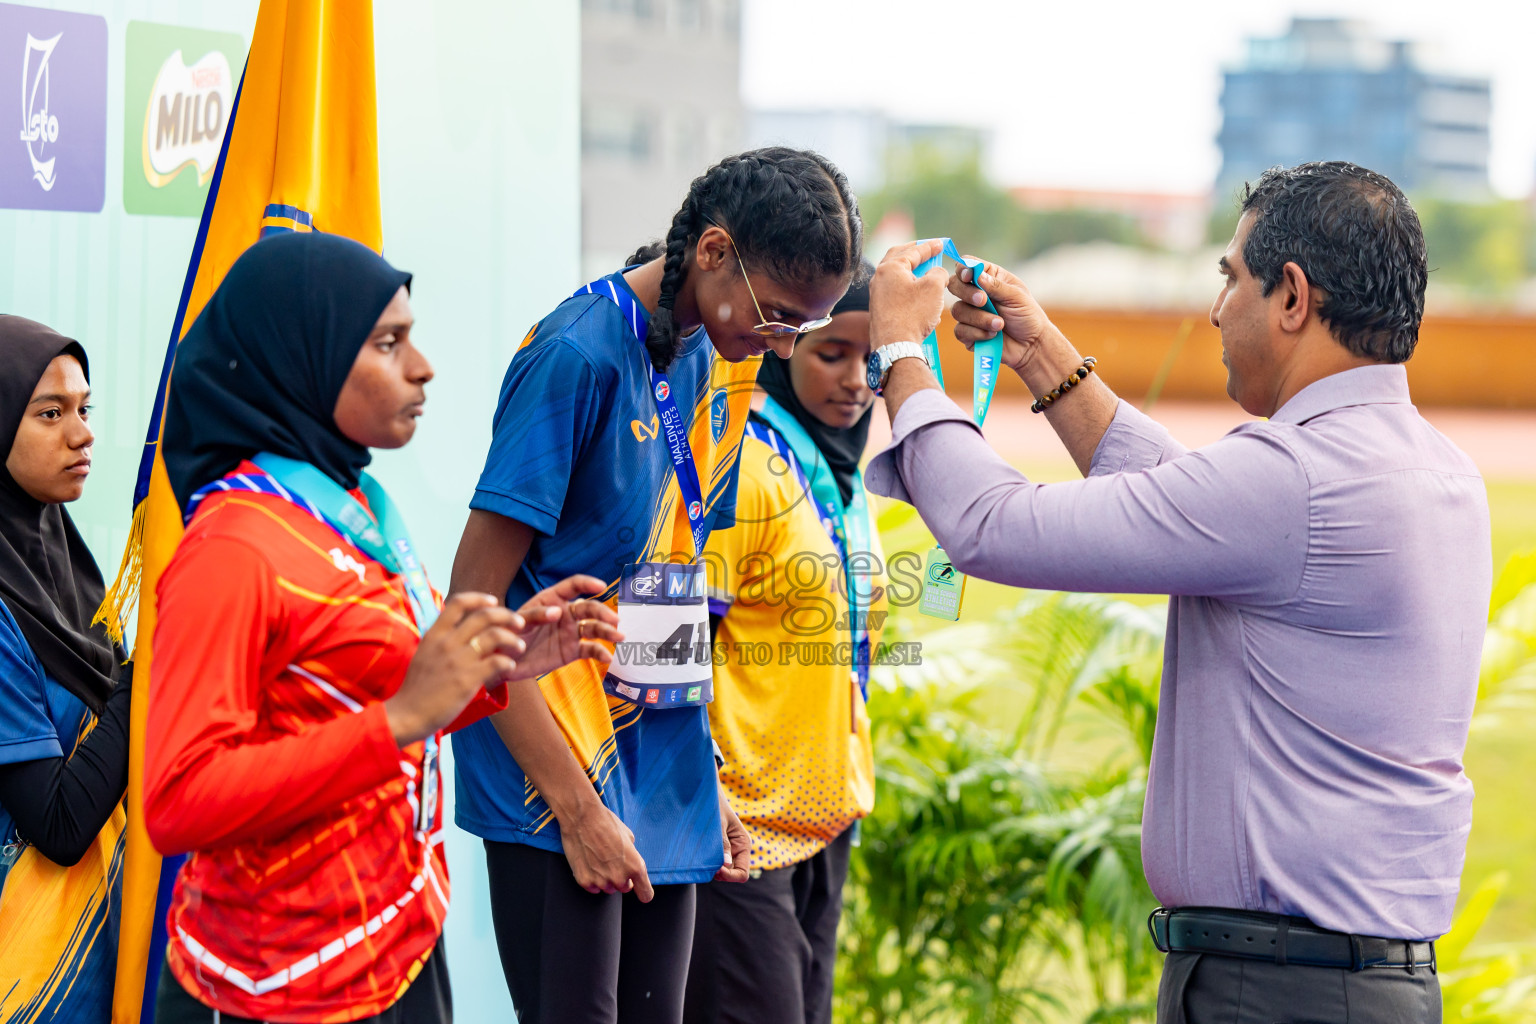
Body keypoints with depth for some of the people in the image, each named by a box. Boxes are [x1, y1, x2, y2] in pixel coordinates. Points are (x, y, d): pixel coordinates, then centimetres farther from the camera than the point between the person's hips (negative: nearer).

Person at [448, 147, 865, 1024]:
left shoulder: (717, 362, 10)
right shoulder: (579, 353, -14)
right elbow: (474, 606, -15)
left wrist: (709, 786, 15)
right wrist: (577, 806, -16)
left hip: (664, 792, 8)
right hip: (559, 787, -7)